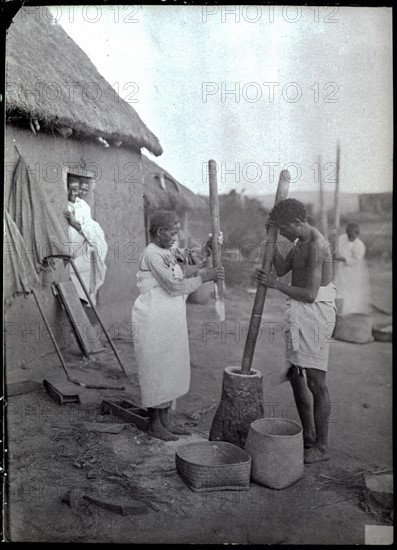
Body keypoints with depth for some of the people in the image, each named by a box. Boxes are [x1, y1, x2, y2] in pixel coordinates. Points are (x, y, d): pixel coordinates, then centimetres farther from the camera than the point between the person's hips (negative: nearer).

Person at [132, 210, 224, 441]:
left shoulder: (168, 252, 13)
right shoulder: (152, 254, -15)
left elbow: (191, 257, 10)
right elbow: (174, 285, -19)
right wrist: (204, 277, -16)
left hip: (171, 321, 9)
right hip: (153, 320, -9)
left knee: (172, 369, 13)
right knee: (155, 369, 1)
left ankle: (166, 420, 25)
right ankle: (154, 424, 14)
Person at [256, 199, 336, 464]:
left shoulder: (317, 245, -20)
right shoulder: (301, 242, 11)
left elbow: (310, 294, -24)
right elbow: (282, 268, 14)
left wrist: (276, 285, -14)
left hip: (315, 315, -10)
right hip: (299, 315, 10)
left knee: (316, 382, -1)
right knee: (295, 375, 17)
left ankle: (322, 446, 14)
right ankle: (309, 436, 31)